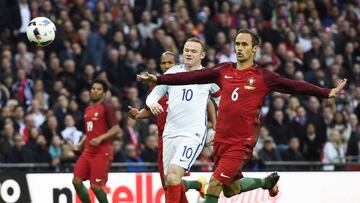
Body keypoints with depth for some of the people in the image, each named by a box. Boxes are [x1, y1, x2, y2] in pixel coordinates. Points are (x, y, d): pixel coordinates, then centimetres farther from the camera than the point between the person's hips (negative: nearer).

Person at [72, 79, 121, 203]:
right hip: (88, 151, 7)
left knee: (95, 186, -9)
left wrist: (100, 138, -25)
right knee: (76, 181, -3)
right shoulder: (88, 110, 17)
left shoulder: (106, 109, -6)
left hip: (102, 152, -7)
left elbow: (116, 129, -14)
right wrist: (82, 143, 15)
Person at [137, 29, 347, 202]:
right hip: (221, 140, 5)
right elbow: (191, 77, 5)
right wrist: (158, 79, 0)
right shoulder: (224, 71, 7)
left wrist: (327, 92, -13)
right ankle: (267, 182, 41)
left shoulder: (263, 77, -3)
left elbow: (295, 86, -6)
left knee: (215, 185, -14)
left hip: (242, 143, -5)